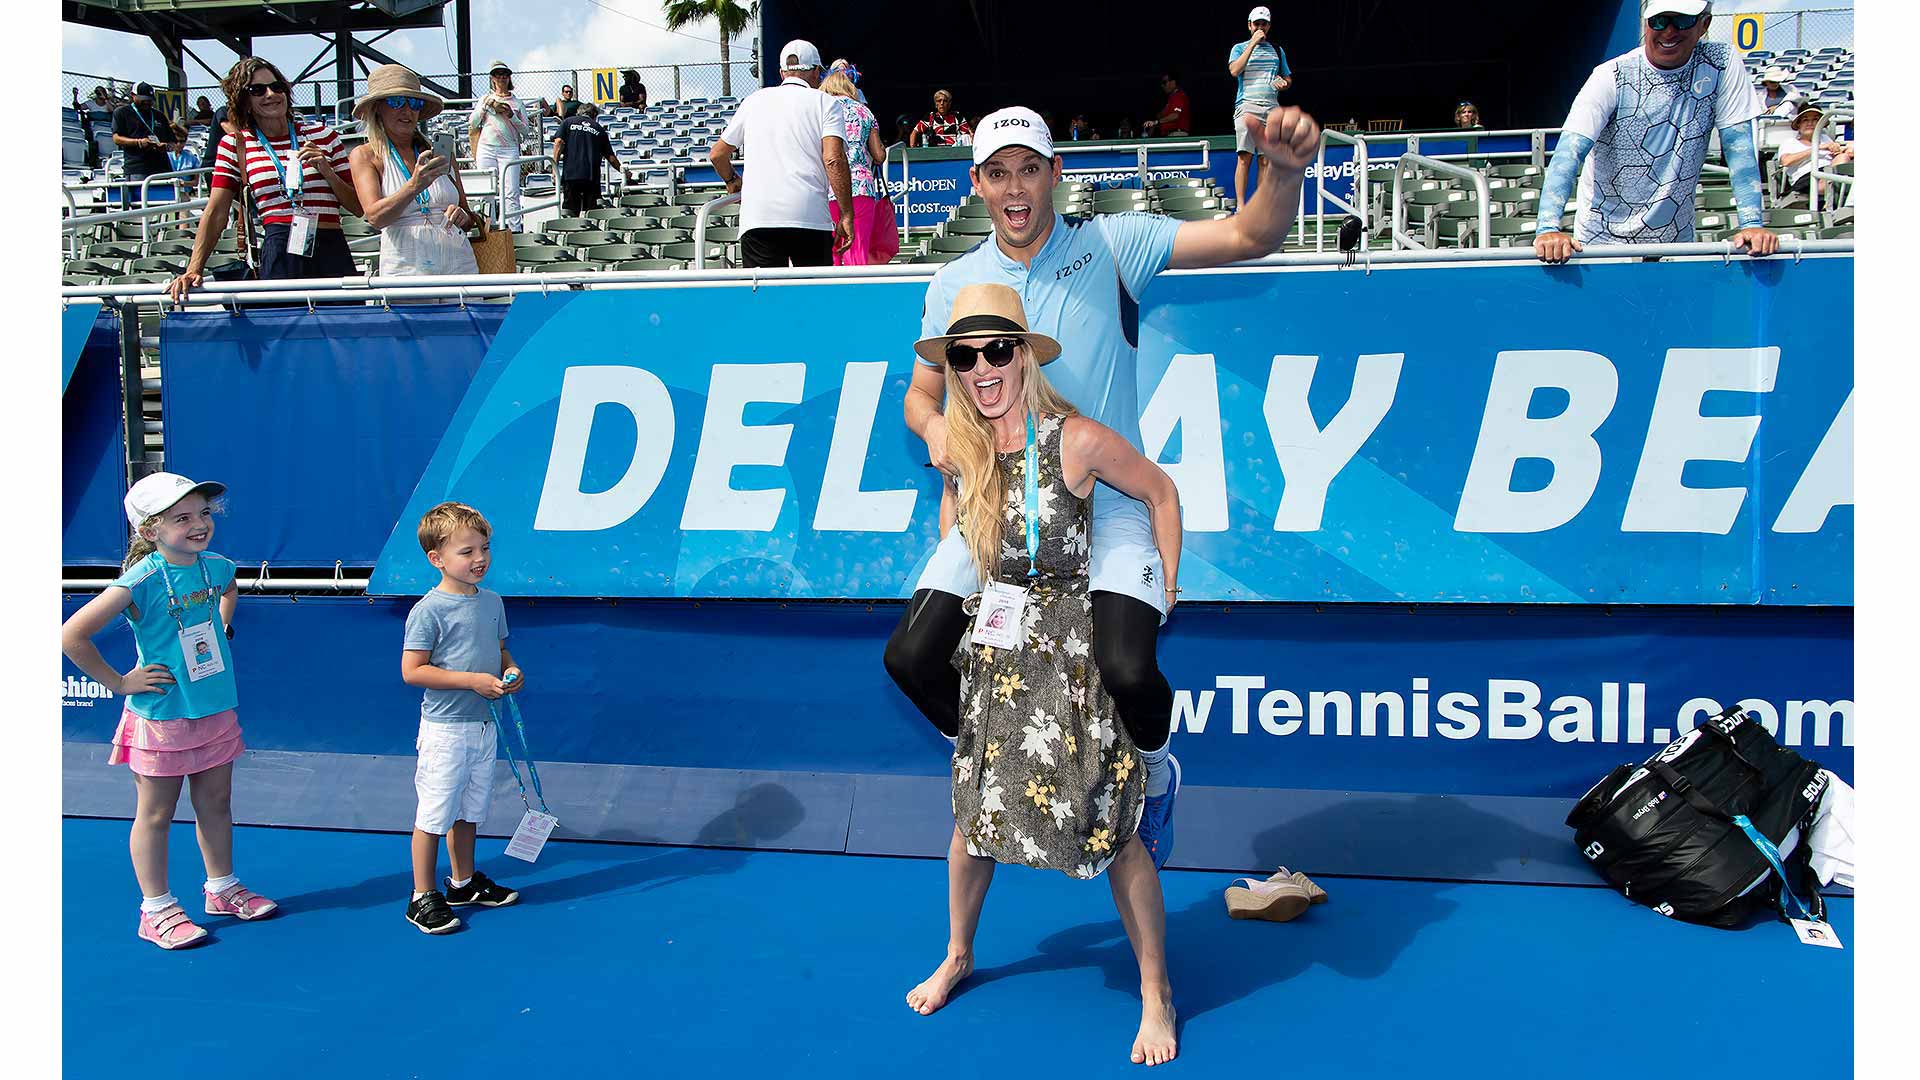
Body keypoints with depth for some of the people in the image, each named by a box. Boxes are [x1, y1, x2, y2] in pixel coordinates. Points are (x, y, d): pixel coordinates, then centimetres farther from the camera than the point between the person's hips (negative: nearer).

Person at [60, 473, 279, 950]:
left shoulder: (216, 566, -4)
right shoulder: (141, 581, -22)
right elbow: (72, 635, -22)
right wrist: (119, 683, -15)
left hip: (216, 710, 6)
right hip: (160, 718, -6)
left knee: (216, 804, 18)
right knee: (156, 815, 9)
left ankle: (222, 888, 34)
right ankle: (157, 910, 20)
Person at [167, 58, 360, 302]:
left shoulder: (322, 135, 12)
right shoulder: (234, 144, 11)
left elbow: (358, 207, 14)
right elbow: (215, 214, 7)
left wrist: (326, 171, -3)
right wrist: (193, 270, -3)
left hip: (333, 253, 1)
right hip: (278, 253, -1)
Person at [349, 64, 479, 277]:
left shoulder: (438, 152, 15)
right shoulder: (365, 156, 7)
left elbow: (470, 217, 21)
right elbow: (375, 217, -10)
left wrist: (463, 217, -2)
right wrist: (414, 186, -25)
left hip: (459, 263, 3)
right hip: (406, 267, -3)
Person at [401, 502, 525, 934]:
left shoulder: (492, 602, 7)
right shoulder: (429, 611, -15)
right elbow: (412, 671, -17)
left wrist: (511, 671, -2)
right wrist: (472, 680, -22)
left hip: (483, 725, 7)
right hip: (445, 728, -7)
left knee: (469, 810, 19)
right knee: (434, 814, -1)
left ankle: (464, 883, 34)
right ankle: (423, 897, 11)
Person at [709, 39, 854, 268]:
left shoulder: (754, 100, 19)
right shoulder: (825, 102, 10)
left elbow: (717, 154, 25)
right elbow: (834, 159, -5)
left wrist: (732, 182, 45)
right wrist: (846, 216, -3)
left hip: (757, 217, 2)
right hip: (811, 217, -2)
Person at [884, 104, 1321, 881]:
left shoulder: (1113, 246, -3)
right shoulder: (954, 284, 6)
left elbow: (1250, 236, -9)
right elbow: (921, 393, 15)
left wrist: (1284, 172, -31)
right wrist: (935, 427, -10)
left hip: (1105, 502, -3)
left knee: (1125, 670, -24)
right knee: (912, 657, -9)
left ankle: (1156, 774, 14)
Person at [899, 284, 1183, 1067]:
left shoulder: (1077, 440, -17)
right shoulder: (957, 448, -3)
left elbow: (1160, 493, -3)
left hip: (1077, 653, -4)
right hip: (995, 651, 5)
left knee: (1112, 831, -2)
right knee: (974, 814, 14)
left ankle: (1156, 992, 17)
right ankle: (957, 958, 38)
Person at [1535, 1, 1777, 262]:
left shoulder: (1721, 65, -4)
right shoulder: (1612, 77, -11)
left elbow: (1738, 146, -5)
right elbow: (1570, 152, -21)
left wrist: (1752, 223, -17)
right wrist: (1548, 228, -37)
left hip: (1677, 241, 2)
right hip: (1602, 243, -2)